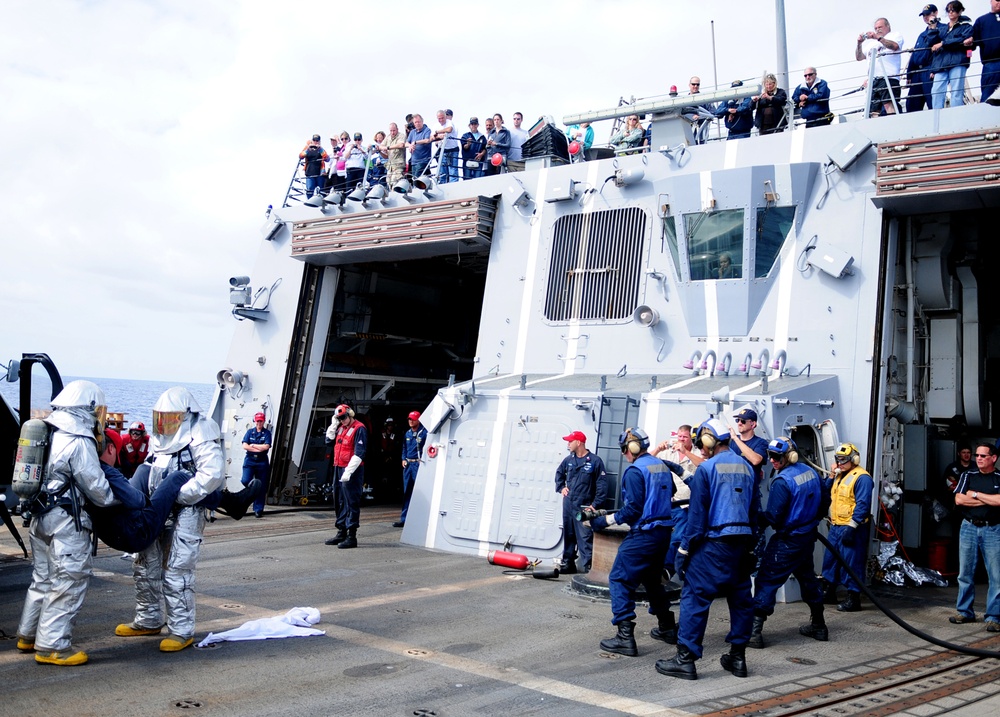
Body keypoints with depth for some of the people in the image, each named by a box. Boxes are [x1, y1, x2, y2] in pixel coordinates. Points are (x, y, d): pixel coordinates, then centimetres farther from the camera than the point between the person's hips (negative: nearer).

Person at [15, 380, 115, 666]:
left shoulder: (50, 434, 11)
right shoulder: (80, 443, -17)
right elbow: (95, 486, -13)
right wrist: (114, 500, 5)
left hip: (41, 516, 10)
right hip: (66, 522, -10)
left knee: (43, 578, 20)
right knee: (69, 582, -2)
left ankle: (28, 635, 31)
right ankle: (52, 645, 3)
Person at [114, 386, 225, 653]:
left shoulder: (199, 439, -15)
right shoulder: (163, 440, 14)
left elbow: (213, 474, -26)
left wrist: (179, 495, -25)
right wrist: (141, 495, 6)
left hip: (185, 515, -9)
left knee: (176, 573, -7)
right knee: (145, 567, 16)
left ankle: (182, 631, 2)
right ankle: (148, 620, 33)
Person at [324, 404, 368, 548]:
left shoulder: (359, 429, -12)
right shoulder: (340, 428, 13)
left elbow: (359, 453, -18)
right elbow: (329, 440, 19)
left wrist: (348, 471, -23)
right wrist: (334, 424, 7)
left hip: (352, 471, -9)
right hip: (338, 469, 9)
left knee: (352, 503, -6)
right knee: (340, 502, 14)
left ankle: (352, 537, -5)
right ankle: (341, 533, 24)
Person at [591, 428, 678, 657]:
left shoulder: (634, 470, -15)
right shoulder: (662, 466, 10)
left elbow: (633, 509, -20)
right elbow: (670, 494, 21)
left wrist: (606, 520, -13)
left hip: (643, 534, -9)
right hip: (664, 532, 9)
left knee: (620, 580, -3)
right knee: (652, 578, 25)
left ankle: (625, 637, -9)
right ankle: (667, 627, 33)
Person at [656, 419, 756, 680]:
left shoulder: (706, 468, -8)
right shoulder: (746, 467, 10)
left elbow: (697, 513, -10)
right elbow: (753, 509, 14)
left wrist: (685, 548, -4)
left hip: (715, 542, -7)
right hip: (743, 541, 7)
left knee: (695, 596, -3)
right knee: (741, 598, 14)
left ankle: (685, 659, -3)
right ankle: (738, 657, 20)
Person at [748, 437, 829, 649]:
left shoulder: (782, 482, -21)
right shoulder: (811, 472, 3)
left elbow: (772, 517, -21)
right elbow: (821, 504, 13)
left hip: (787, 541, -8)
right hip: (808, 536, 8)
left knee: (767, 581, -5)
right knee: (808, 578, 23)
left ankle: (754, 630, -8)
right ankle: (818, 626, 35)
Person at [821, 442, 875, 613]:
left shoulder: (862, 478, -13)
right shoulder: (839, 476, 17)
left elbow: (862, 505, -19)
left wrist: (852, 527, -23)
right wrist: (831, 476, 3)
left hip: (850, 528, -9)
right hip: (835, 527, 10)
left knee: (851, 564, -4)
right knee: (830, 560, 16)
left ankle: (854, 599, 3)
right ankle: (830, 593, 29)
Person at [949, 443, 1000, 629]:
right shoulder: (968, 476, 10)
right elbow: (959, 499, -3)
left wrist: (975, 494, -6)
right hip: (969, 528, 3)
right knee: (965, 573, 8)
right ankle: (965, 612, 17)